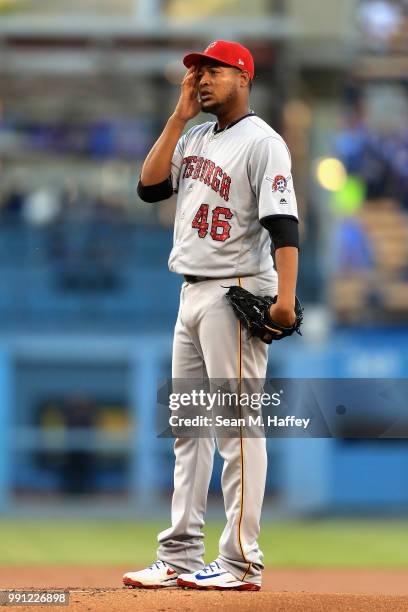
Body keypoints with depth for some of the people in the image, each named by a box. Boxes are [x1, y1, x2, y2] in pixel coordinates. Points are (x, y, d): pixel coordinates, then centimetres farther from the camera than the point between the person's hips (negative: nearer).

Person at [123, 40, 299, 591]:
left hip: (236, 293, -9)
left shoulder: (262, 142, -9)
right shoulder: (194, 139, 17)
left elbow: (283, 223, -18)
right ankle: (180, 559, 15)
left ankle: (241, 563, -9)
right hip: (192, 293, 9)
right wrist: (179, 116, 4)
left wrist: (286, 296, -30)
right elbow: (149, 187, 7)